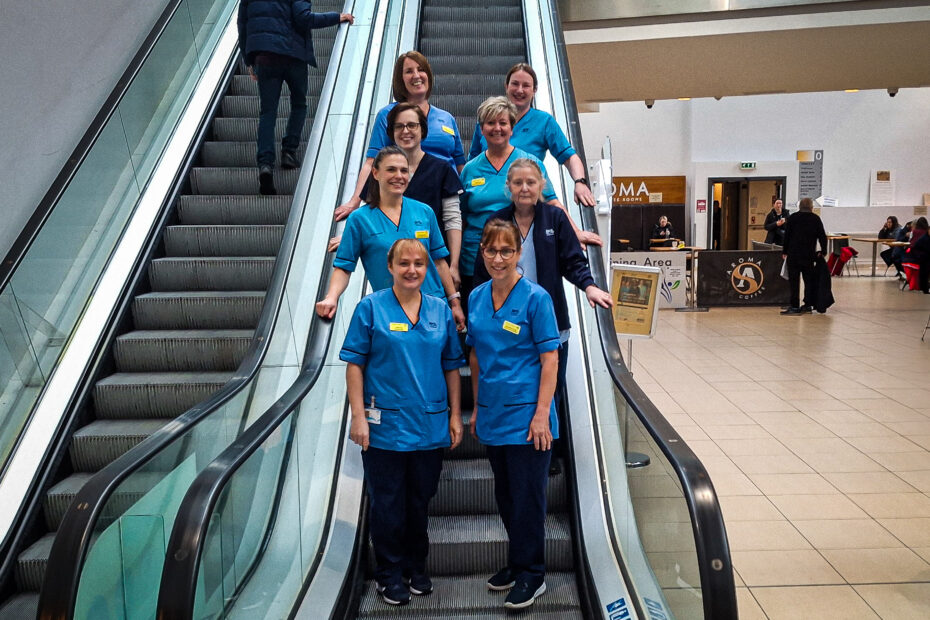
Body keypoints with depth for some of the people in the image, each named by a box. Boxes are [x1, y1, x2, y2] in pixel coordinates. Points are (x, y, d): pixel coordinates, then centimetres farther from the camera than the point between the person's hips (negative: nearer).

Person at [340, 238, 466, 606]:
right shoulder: (371, 308, -4)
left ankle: (417, 568, 33)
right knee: (387, 504, 7)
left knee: (420, 501, 15)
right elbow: (354, 364, -6)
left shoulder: (440, 311, 6)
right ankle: (390, 574, 24)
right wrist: (359, 417, -11)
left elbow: (451, 366, 8)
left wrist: (455, 415, 5)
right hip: (385, 427, -3)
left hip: (430, 425, 3)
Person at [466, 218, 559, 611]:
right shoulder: (476, 298, 6)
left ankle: (531, 574, 21)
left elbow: (550, 359, -12)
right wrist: (477, 408, 12)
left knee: (527, 497, 4)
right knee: (505, 497, 18)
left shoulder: (535, 298, -10)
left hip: (526, 415, -6)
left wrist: (542, 414, -16)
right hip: (493, 414, 6)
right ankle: (517, 563, 35)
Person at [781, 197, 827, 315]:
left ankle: (794, 306, -3)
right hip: (809, 255, 2)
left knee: (794, 281, -1)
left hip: (793, 254, -2)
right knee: (809, 280, 11)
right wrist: (823, 251, 11)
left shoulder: (793, 217, 0)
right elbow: (822, 236, 3)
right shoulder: (816, 218, 3)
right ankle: (808, 305, 12)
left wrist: (784, 251, 7)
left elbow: (786, 235, 0)